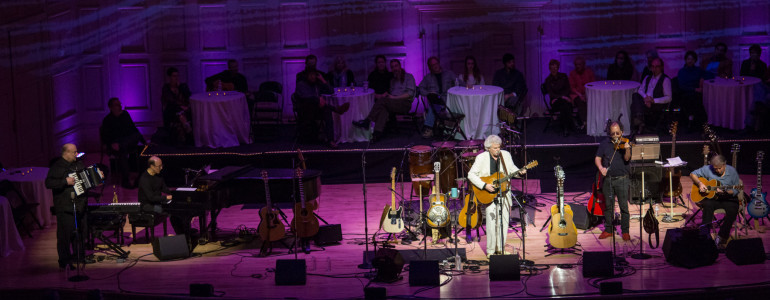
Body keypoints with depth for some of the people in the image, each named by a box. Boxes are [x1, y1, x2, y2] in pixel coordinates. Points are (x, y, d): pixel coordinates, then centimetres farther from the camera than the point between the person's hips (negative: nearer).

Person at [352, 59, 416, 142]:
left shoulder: (408, 77, 8)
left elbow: (410, 93, -5)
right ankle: (377, 132, -51)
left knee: (382, 101, -29)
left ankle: (367, 122, -32)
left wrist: (394, 98, -11)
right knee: (383, 108, -32)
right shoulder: (393, 80, 29)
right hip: (394, 104, 5)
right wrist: (387, 95, 0)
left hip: (405, 103, -5)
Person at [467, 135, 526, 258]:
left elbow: (512, 169, 15)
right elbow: (471, 175, -11)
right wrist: (484, 186, -20)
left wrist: (519, 172, -7)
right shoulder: (481, 158, -8)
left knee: (504, 221, 6)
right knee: (491, 221, -10)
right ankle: (491, 251, 0)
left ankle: (500, 248, 18)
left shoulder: (506, 155, 3)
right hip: (488, 194, -4)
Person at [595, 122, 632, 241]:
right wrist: (601, 168, -13)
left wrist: (627, 149, -37)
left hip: (622, 179, -3)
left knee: (624, 206, -2)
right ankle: (608, 229, 22)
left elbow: (627, 159, -17)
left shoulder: (625, 144, -3)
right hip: (607, 179, 3)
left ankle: (625, 231, 8)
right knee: (608, 205, 11)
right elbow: (597, 158, 6)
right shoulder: (604, 144, 7)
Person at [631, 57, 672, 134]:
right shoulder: (647, 78, 25)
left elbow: (668, 98, -3)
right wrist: (645, 97, -10)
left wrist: (653, 100, -16)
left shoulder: (665, 79, 4)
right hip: (646, 101, 6)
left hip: (658, 105, -6)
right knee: (635, 95, -27)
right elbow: (640, 90, 14)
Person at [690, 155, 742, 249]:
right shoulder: (708, 169, -3)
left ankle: (722, 237, -16)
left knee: (732, 210, -31)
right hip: (712, 197, 1)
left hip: (728, 198, -1)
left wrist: (725, 192, -24)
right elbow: (693, 174, 5)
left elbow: (736, 191, -5)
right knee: (708, 205, -33)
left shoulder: (732, 171, -6)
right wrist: (699, 183, -13)